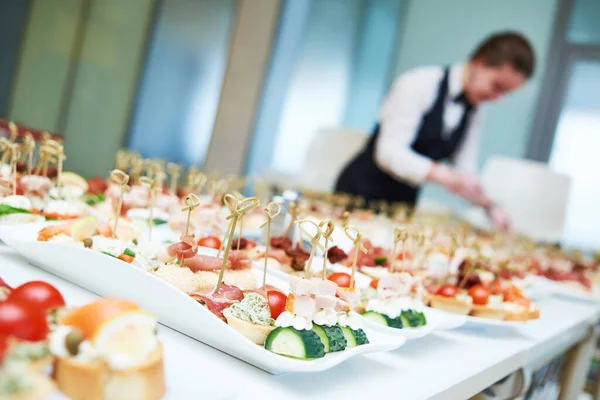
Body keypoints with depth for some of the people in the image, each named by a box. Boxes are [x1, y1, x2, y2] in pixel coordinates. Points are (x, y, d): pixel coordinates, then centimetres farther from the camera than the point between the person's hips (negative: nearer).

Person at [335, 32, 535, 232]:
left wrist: (488, 205, -11)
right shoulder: (420, 84, -15)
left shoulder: (474, 114, 5)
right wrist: (443, 174, -35)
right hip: (362, 191, -5)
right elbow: (389, 152, -24)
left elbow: (464, 173, 6)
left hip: (404, 202, 6)